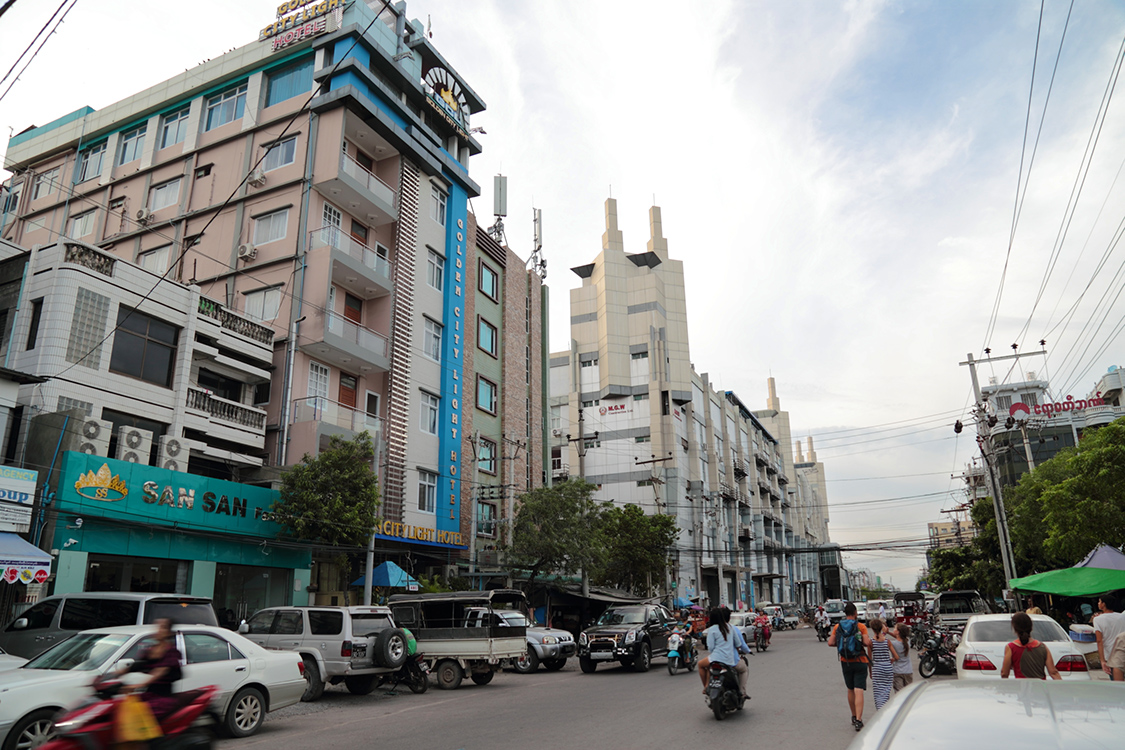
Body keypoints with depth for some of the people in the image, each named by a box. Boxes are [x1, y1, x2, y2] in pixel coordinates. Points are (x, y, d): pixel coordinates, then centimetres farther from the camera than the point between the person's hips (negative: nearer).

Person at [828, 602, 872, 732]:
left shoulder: (838, 626, 1)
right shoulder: (861, 626, -8)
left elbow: (830, 642, -3)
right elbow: (867, 643, -17)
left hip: (845, 662, 3)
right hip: (860, 662, -3)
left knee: (850, 690, 18)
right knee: (859, 692, -6)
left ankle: (854, 717, 28)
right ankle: (858, 720, -14)